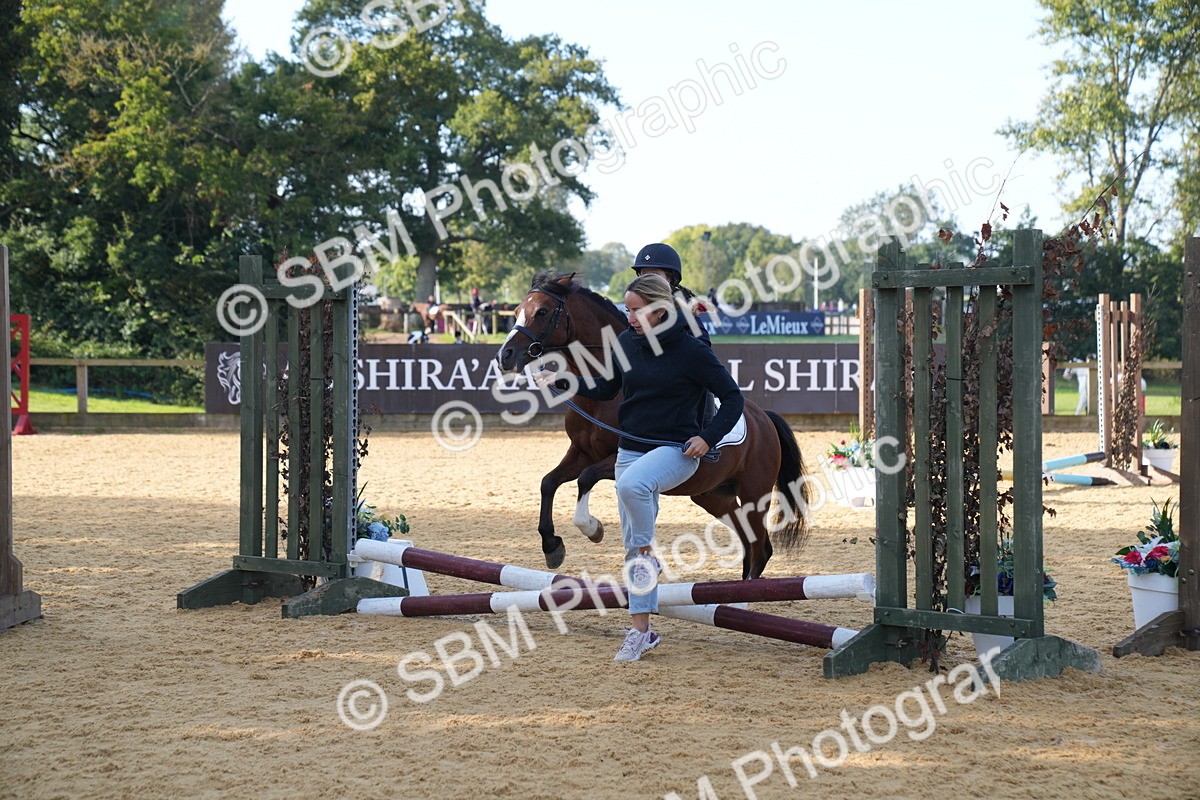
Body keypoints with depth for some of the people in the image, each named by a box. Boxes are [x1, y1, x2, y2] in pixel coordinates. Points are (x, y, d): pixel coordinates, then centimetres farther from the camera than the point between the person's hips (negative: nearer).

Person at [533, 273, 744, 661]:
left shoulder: (691, 350, -12)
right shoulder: (626, 342, 3)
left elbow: (732, 397, -7)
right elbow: (604, 388, 18)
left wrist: (708, 437, -19)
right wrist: (560, 379, 5)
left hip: (676, 450, -6)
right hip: (630, 450, 6)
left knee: (631, 484, -38)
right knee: (633, 545, 7)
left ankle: (648, 555, -14)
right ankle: (641, 631, 17)